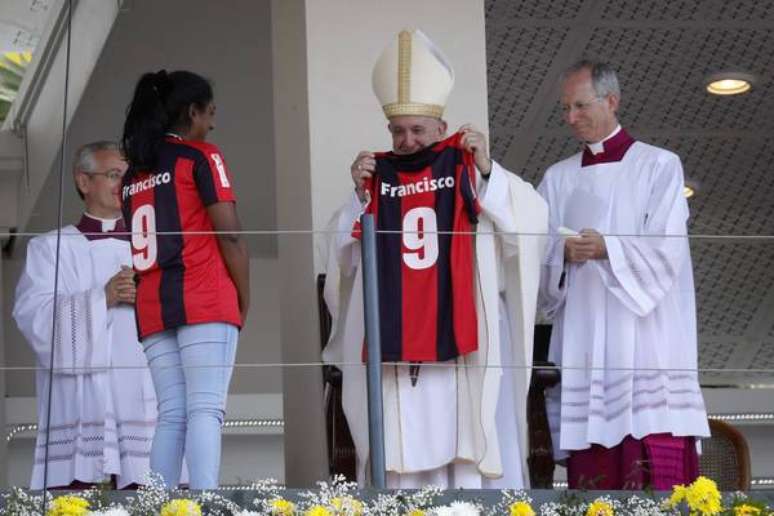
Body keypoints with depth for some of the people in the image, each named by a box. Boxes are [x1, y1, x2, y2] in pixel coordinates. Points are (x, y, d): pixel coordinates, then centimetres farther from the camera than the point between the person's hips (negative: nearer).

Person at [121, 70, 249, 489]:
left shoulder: (133, 172, 20)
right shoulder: (201, 156, 1)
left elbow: (134, 243, 17)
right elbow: (229, 236, -6)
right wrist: (245, 301, 1)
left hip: (152, 309, 6)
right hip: (205, 302, -6)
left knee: (170, 415, 5)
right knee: (205, 409, -13)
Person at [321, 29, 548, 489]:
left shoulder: (469, 173, 6)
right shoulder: (375, 176, 11)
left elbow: (532, 221, -5)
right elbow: (345, 255, 7)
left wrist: (488, 170, -13)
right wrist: (360, 196, -5)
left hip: (461, 336, -1)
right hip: (393, 338, 2)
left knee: (467, 437, -3)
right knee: (402, 443, -2)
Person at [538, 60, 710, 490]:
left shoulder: (658, 166, 6)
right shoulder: (557, 179, 17)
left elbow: (668, 248, -5)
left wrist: (607, 248, -19)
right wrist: (562, 253, -11)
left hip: (646, 343, -3)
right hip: (582, 348, 3)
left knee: (659, 467, -13)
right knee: (590, 468, -3)